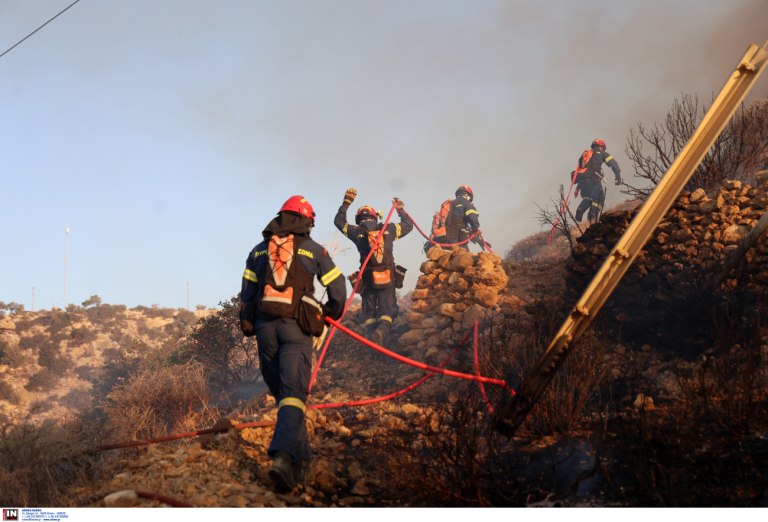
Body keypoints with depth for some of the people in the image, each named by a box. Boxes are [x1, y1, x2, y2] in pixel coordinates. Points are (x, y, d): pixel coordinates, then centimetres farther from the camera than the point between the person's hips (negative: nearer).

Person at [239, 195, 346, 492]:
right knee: (294, 392, -10)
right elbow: (338, 289, 7)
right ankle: (283, 456, -30)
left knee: (280, 391, 14)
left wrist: (248, 327, 22)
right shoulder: (313, 250, 7)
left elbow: (246, 295, 12)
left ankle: (300, 459, 18)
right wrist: (330, 314, 25)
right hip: (297, 328, -3)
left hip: (265, 326, 3)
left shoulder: (259, 250, 15)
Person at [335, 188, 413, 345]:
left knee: (368, 312, 16)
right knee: (386, 311, 1)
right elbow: (408, 225, 20)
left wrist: (346, 202, 27)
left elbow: (339, 221, 18)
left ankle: (370, 331, -1)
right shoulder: (389, 229, 3)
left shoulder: (357, 232, 1)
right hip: (389, 278, 0)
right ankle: (381, 331, -28)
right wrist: (400, 209, 34)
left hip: (368, 279, 0)